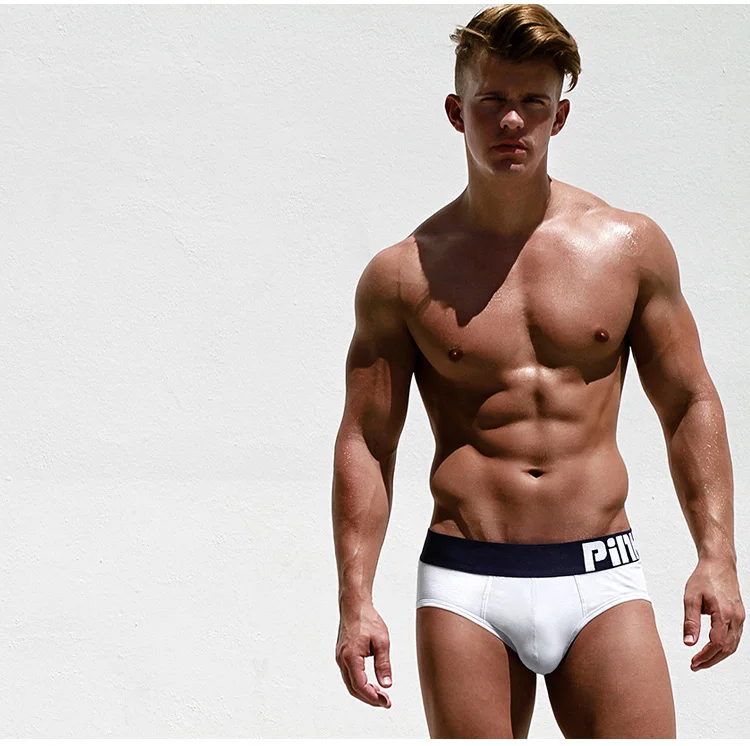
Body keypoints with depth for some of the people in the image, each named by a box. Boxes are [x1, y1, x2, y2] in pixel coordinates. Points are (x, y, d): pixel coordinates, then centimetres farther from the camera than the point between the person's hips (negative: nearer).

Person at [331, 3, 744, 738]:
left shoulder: (631, 247, 5)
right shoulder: (403, 275, 2)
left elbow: (690, 404, 10)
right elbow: (364, 444, 5)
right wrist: (355, 601, -3)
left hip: (600, 579, 1)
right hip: (465, 585, -1)